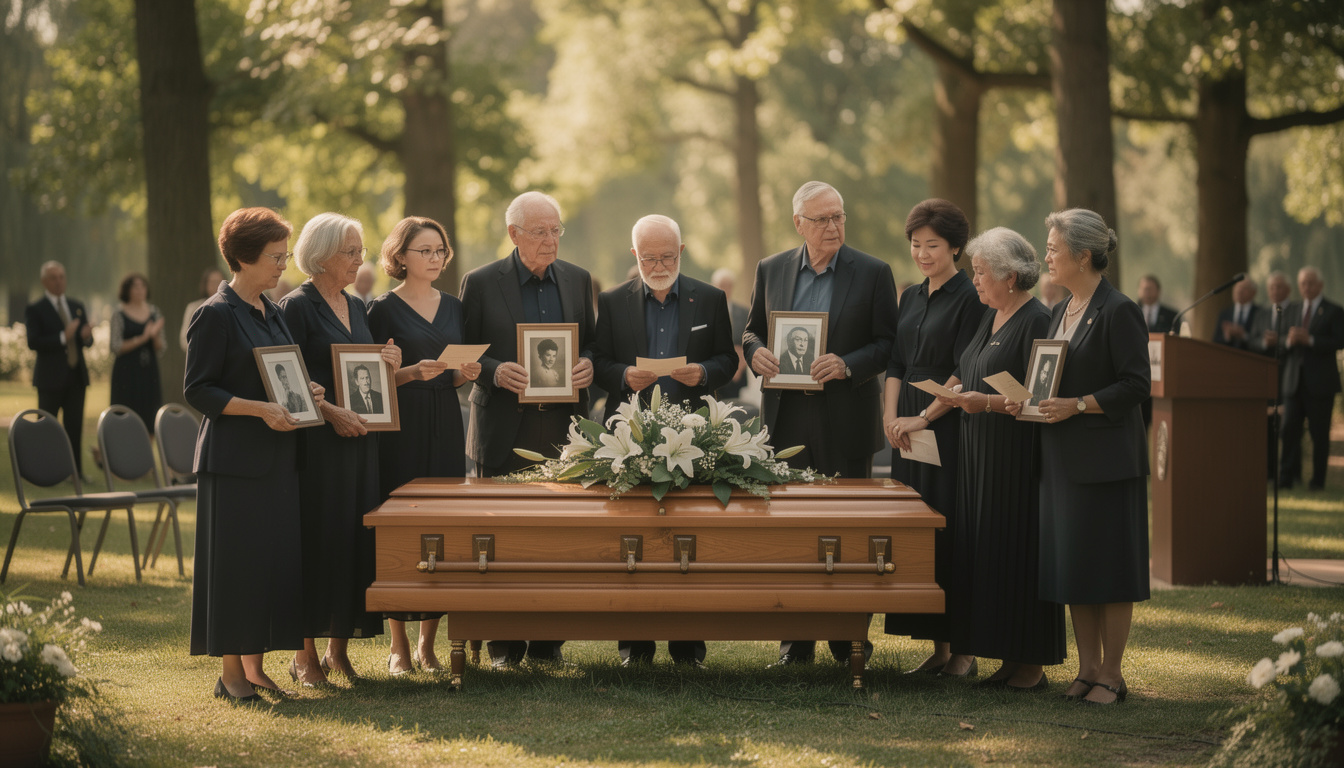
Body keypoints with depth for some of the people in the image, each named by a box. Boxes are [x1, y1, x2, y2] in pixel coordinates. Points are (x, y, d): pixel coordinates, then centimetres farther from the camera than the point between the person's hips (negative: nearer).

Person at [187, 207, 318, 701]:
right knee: (236, 561, -5)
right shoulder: (215, 315, -9)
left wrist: (304, 391, 4)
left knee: (277, 558, 6)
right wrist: (260, 409, -21)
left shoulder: (270, 312, 15)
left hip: (277, 457, 8)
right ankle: (231, 673, 2)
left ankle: (254, 665, 13)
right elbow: (198, 391, -12)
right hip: (235, 460, -8)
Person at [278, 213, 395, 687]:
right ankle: (306, 655, 2)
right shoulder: (297, 307, -7)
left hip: (360, 438, 7)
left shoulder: (356, 307, 16)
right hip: (317, 440, -7)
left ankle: (339, 650, 14)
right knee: (317, 538, -5)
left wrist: (387, 366, 1)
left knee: (356, 537, 6)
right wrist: (331, 411, -22)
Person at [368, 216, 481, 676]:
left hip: (445, 428, 5)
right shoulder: (383, 309, -2)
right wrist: (412, 374, -19)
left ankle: (428, 643, 8)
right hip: (400, 429, -4)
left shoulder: (453, 307, 13)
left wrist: (466, 375, -3)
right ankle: (399, 646, 4)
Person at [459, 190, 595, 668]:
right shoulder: (481, 283, 0)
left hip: (563, 431, 3)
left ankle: (548, 639, 13)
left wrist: (588, 365, -5)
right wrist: (495, 372, -18)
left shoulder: (578, 280, 11)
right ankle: (505, 643, 8)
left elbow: (590, 343, 16)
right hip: (505, 433, -3)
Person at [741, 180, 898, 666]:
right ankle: (795, 638, 12)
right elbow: (752, 331, 15)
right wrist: (756, 352, -8)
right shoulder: (771, 270, 9)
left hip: (847, 423, -2)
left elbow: (888, 343, -2)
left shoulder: (872, 273, 0)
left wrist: (847, 365, -19)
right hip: (787, 420, 2)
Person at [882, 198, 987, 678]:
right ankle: (937, 647, 11)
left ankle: (963, 649, 0)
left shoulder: (969, 298, -7)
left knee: (948, 529, -6)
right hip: (909, 429, 7)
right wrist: (891, 415, 1)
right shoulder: (911, 297, 15)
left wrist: (924, 417, -16)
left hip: (948, 428, -7)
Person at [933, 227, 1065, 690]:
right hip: (981, 456, 9)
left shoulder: (1036, 321, -12)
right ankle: (1010, 658, 14)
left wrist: (986, 403, -24)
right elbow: (962, 380, 21)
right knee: (985, 550, 8)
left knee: (1018, 549, -5)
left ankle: (1033, 664, 2)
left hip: (1018, 456, -9)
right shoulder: (989, 318, 15)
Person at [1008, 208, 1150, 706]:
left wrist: (1077, 405, -21)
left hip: (1105, 457, -8)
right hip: (1064, 458, 8)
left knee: (1108, 567, -2)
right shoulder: (1061, 312, 15)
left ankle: (1111, 674, 5)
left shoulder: (1118, 311, -11)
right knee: (1072, 567, 9)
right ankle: (1087, 669, 17)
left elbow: (1136, 385, -15)